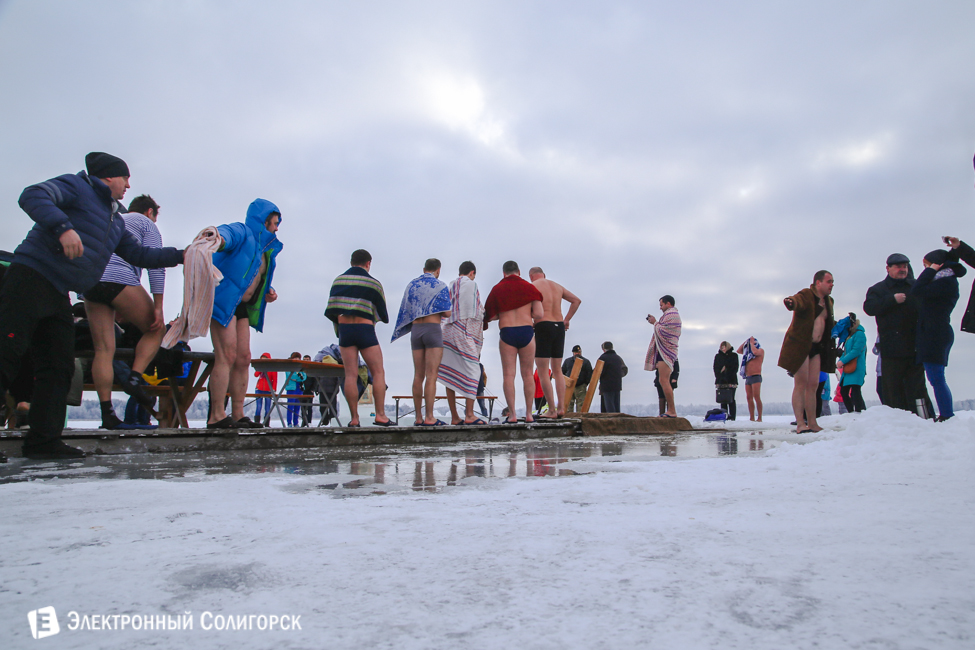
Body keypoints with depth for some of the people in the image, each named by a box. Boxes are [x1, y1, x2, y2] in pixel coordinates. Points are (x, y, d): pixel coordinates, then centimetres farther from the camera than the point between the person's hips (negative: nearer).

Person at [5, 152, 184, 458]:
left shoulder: (116, 223, 25)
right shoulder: (76, 186, 1)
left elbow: (139, 255, 30)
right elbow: (33, 196, -15)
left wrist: (182, 256, 24)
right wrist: (63, 227, -29)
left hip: (59, 295, 9)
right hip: (32, 277, -9)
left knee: (59, 367, 4)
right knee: (8, 352, -13)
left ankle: (44, 439, 6)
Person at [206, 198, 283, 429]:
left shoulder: (265, 247, 23)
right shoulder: (241, 232, -5)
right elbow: (225, 234, -29)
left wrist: (268, 293, 10)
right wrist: (217, 239, -53)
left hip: (242, 306, 9)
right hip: (223, 300, -9)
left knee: (243, 359, 4)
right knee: (227, 356, -16)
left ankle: (238, 415, 8)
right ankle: (217, 416, -15)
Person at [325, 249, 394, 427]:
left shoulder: (338, 281, 9)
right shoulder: (373, 283, 0)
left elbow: (330, 312, 5)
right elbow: (382, 314, 5)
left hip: (344, 328, 3)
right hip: (365, 329, -3)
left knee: (350, 374, 2)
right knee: (378, 373, 2)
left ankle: (354, 418, 0)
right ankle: (380, 415, -4)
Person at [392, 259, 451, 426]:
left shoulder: (412, 284, 13)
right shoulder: (441, 286, -2)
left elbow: (405, 311, 15)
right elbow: (447, 313, -8)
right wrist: (449, 300, 14)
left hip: (415, 330, 5)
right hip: (433, 330, -5)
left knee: (418, 376, 7)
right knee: (431, 376, -7)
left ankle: (418, 418, 8)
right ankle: (429, 417, -10)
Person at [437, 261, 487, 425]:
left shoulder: (449, 286, 22)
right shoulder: (470, 283, 1)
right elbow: (470, 309, -7)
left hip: (448, 330, 8)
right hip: (464, 331, -8)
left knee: (451, 375, 3)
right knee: (472, 370, -7)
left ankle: (454, 417, 5)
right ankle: (469, 415, -14)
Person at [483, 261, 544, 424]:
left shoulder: (497, 289, 7)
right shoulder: (529, 287, 5)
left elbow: (491, 316, 5)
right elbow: (539, 315, -3)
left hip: (506, 332, 0)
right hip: (526, 331, 1)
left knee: (508, 375, 1)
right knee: (527, 374, 8)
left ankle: (512, 415, -4)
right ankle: (528, 414, 7)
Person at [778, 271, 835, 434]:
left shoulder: (828, 301, 16)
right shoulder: (806, 296, -9)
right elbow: (798, 302, -34)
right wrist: (791, 302, -55)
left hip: (816, 347, 7)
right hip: (799, 345, -7)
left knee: (813, 385, 7)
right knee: (801, 383, -9)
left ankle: (812, 423, 12)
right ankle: (800, 423, -8)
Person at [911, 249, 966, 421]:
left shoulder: (946, 282, -13)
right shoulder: (946, 281, 18)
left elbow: (917, 291, -21)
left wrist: (931, 270, -11)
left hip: (935, 336, -10)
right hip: (937, 335, 10)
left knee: (936, 378, -9)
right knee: (937, 379, 13)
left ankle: (947, 416, -9)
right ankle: (947, 416, 16)